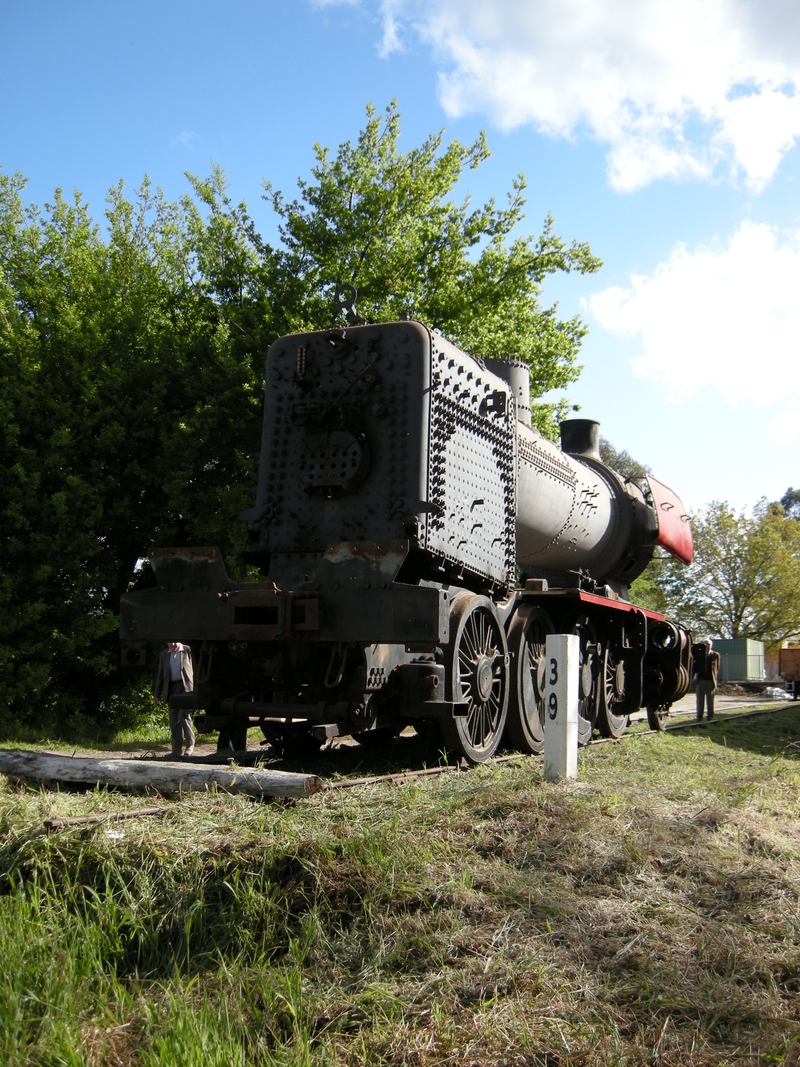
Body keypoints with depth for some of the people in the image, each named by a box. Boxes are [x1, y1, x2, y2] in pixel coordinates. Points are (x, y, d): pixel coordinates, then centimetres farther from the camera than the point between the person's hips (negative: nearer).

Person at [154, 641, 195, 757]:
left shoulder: (188, 651, 3)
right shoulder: (164, 655, 14)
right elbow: (159, 676, 17)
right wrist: (156, 695, 12)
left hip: (186, 687, -4)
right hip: (171, 689, 4)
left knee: (184, 715, -16)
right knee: (174, 720, 5)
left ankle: (190, 744, -2)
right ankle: (176, 750, 11)